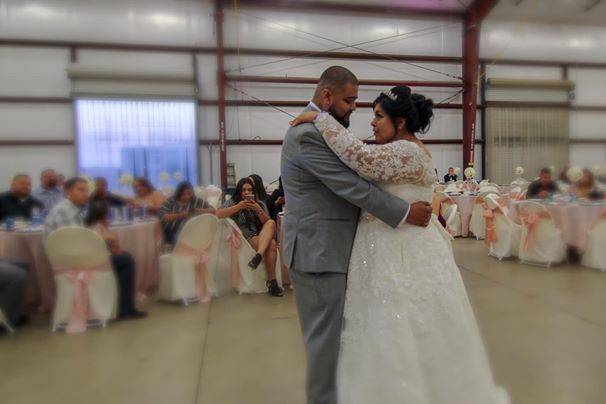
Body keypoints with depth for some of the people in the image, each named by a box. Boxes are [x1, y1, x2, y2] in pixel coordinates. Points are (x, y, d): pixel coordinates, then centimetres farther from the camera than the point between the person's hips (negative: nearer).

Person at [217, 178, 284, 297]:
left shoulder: (260, 204, 21)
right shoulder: (233, 202, 13)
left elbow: (267, 223, 8)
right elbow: (218, 214, -7)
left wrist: (258, 210, -10)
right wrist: (239, 206, -14)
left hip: (263, 236, 3)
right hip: (246, 237, -3)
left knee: (272, 223, -30)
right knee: (271, 244, -31)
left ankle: (258, 255, -46)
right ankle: (271, 281, -34)